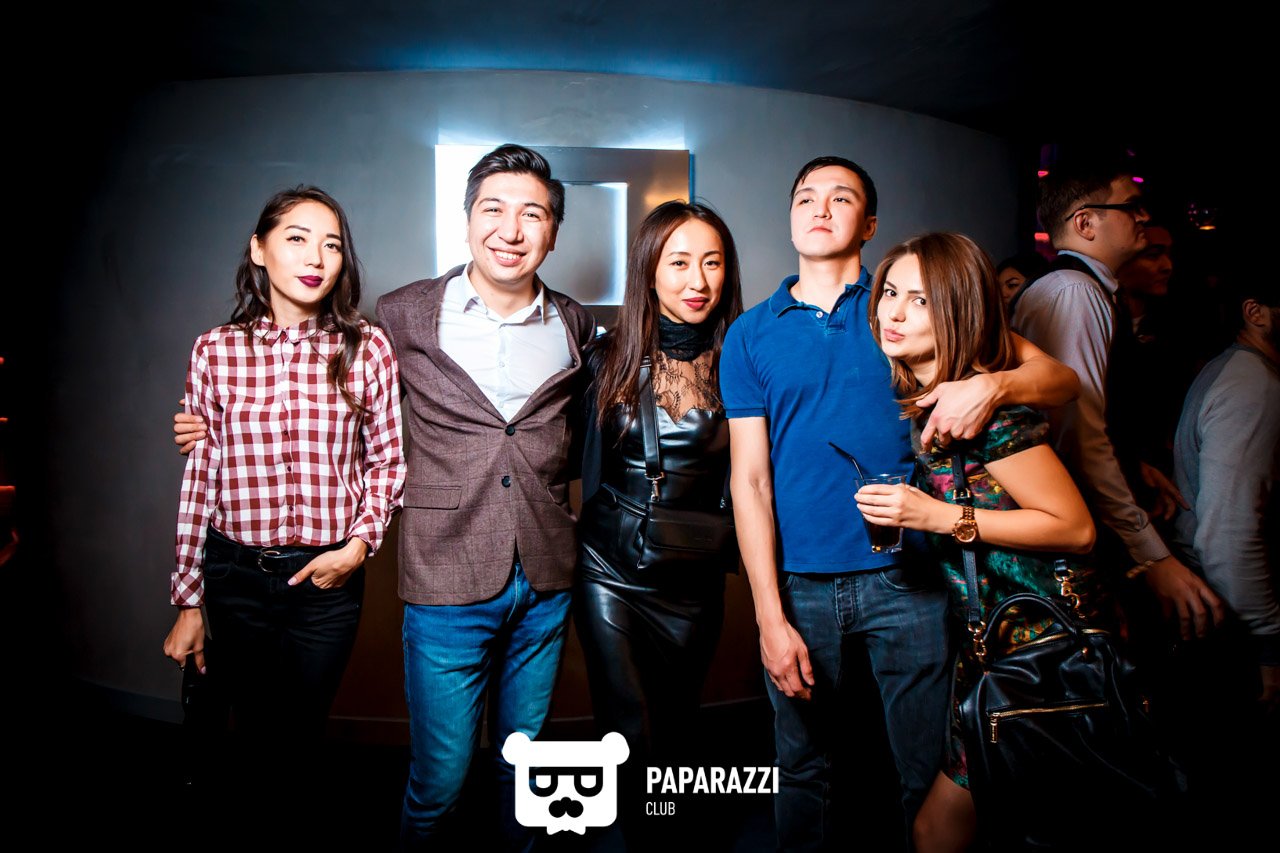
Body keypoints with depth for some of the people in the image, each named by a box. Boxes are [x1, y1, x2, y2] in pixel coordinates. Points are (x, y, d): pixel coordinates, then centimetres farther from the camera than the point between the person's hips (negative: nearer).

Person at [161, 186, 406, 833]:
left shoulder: (365, 348, -5)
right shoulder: (215, 350, -3)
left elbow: (388, 459, 4)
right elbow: (198, 480, 1)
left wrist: (359, 543, -10)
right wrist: (188, 602, 4)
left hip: (326, 579, -1)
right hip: (234, 575, 1)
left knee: (299, 737, 14)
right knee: (256, 735, 16)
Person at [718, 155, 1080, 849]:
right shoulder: (750, 334, 6)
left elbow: (1061, 380, 3)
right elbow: (749, 479, 0)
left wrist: (993, 384, -20)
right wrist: (770, 616, -6)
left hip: (907, 578, 0)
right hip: (800, 584, 1)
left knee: (930, 776, 11)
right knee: (802, 771, 14)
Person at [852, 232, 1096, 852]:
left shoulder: (984, 407, -21)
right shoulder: (916, 398, 4)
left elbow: (1075, 527, -19)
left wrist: (938, 516, -23)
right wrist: (897, 514, 2)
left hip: (1035, 638, -8)